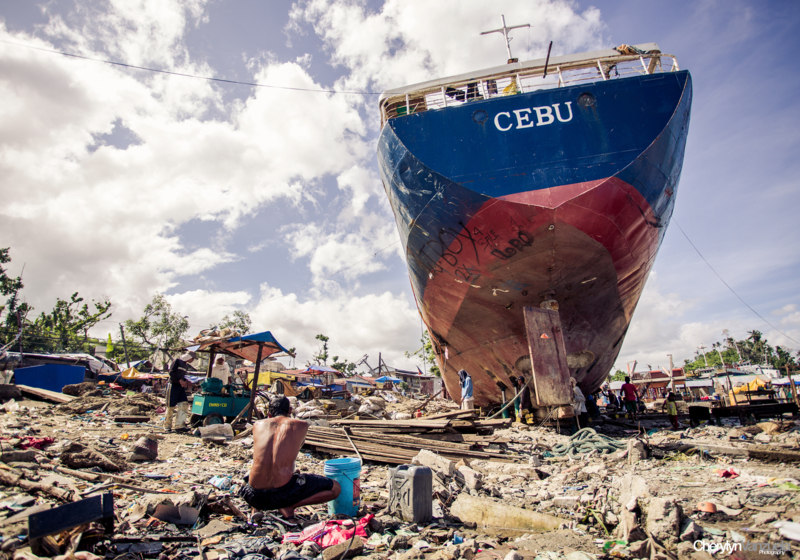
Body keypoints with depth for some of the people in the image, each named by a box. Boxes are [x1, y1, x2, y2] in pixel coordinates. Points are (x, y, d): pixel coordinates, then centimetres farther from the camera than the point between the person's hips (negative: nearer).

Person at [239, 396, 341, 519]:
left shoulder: (258, 425, 11)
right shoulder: (301, 425, 5)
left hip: (254, 497, 4)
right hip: (282, 494, -4)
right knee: (335, 488, 11)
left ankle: (255, 508, 11)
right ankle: (288, 507, -4)